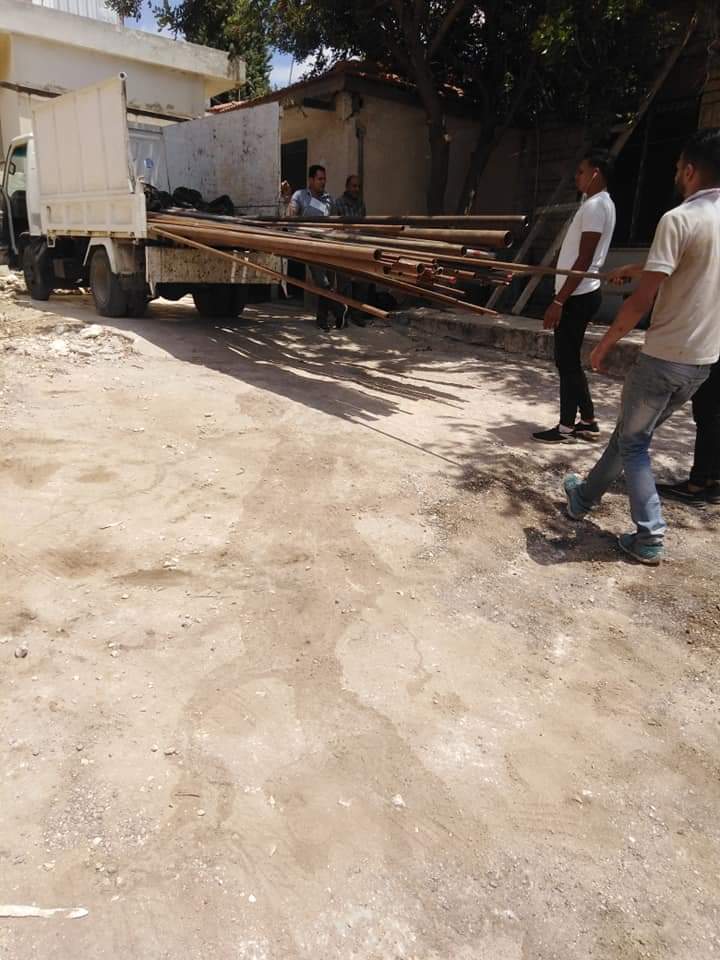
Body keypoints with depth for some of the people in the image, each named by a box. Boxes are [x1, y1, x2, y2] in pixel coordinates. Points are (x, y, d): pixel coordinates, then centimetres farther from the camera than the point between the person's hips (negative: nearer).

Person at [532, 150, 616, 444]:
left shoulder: (595, 206, -14)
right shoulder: (600, 203, 18)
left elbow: (584, 260, -20)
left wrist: (559, 301, -21)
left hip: (577, 297, -10)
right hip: (580, 294, 10)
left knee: (567, 361, -3)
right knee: (569, 361, 13)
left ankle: (567, 427, 5)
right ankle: (588, 422, 20)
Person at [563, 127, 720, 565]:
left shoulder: (679, 218, -15)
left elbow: (642, 301, -19)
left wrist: (605, 344, -7)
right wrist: (638, 269, 34)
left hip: (664, 356, -7)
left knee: (633, 440, 7)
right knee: (631, 431, 20)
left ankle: (650, 537, 6)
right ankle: (586, 495, 35)